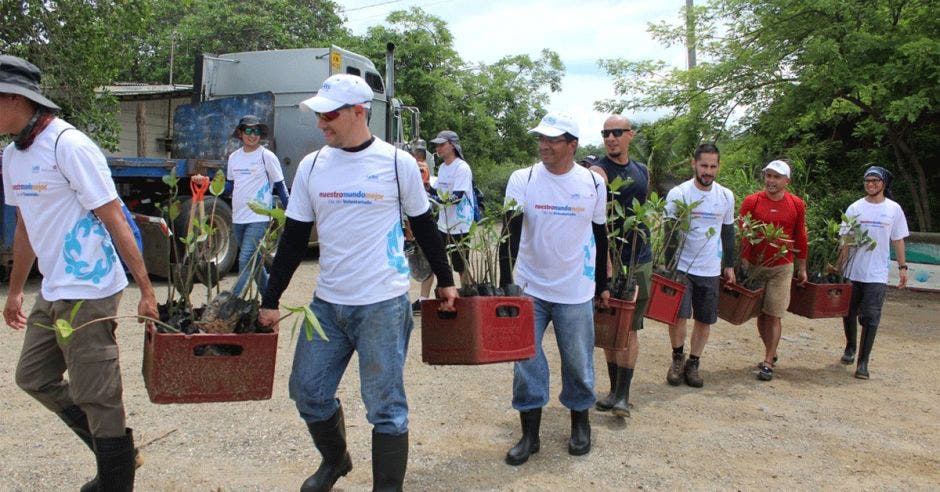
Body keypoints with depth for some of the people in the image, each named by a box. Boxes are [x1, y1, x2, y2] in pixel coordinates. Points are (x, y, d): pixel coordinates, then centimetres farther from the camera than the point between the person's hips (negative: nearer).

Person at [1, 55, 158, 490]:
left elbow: (115, 220, -18)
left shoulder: (69, 146, -15)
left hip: (87, 292, -10)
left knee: (96, 397, -1)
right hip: (51, 292, 10)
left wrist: (146, 290, -19)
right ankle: (115, 450, 32)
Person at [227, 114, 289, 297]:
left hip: (259, 217, -7)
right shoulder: (233, 157, 9)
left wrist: (288, 211, -7)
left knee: (246, 260, -12)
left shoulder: (267, 156, -7)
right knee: (254, 260, 16)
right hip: (238, 217, 7)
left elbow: (280, 185, -3)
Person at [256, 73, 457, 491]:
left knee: (385, 405, 2)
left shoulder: (397, 163, -5)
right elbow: (293, 238, 8)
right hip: (327, 303, 5)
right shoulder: (311, 166, 5)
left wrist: (445, 281, 11)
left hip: (384, 304, -4)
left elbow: (424, 226, 6)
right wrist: (271, 300, 7)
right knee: (308, 392, 12)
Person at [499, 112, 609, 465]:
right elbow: (510, 233, -11)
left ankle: (580, 423, 32)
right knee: (526, 359, 3)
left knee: (578, 360, 9)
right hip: (529, 288, 0)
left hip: (576, 291, 0)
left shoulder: (594, 183, -2)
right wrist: (505, 283, -20)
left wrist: (602, 284, 11)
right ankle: (530, 434, 17)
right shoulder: (522, 179, -6)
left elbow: (600, 235, 8)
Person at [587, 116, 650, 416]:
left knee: (631, 328, 3)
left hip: (641, 260, 4)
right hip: (611, 260, -4)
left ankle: (623, 394, 9)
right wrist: (607, 263, -31)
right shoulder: (599, 171, -9)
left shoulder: (642, 171, 10)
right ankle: (615, 388, 21)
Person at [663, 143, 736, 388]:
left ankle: (693, 364, 24)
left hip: (711, 270, 4)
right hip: (681, 267, -4)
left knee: (705, 320, 8)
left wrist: (730, 265, 15)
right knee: (678, 315, -11)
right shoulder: (678, 194, -9)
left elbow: (728, 232, 15)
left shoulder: (726, 196, 4)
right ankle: (678, 358, 13)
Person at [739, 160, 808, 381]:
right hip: (755, 265, 1)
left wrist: (802, 268, 12)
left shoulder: (797, 205, 0)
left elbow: (800, 238, 9)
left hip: (781, 267, -1)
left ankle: (768, 363, 3)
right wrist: (744, 263, -11)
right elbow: (743, 235, -5)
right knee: (760, 313, 9)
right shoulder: (751, 201, -4)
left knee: (773, 315, -4)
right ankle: (772, 352, 29)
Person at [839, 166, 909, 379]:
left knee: (870, 318, -5)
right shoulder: (855, 208, 2)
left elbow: (898, 240, 8)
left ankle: (863, 362, 1)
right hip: (852, 272, 1)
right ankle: (850, 348, 36)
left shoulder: (894, 209, 2)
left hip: (877, 274, -1)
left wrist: (902, 267, 5)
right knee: (849, 313, 13)